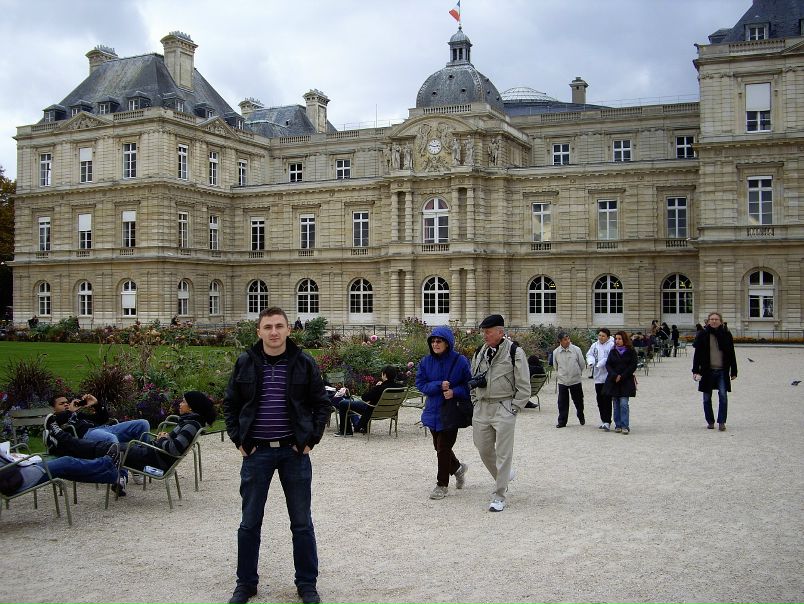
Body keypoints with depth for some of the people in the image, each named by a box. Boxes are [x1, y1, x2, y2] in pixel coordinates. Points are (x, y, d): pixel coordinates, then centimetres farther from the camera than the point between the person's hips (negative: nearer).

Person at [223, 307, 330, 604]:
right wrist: (239, 440, 0)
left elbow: (322, 404, 5)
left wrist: (311, 440, -3)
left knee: (302, 523, 8)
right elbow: (230, 404, 9)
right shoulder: (245, 363, 0)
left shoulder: (304, 363, -2)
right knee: (250, 523, 10)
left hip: (294, 451, -1)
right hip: (256, 453, 1)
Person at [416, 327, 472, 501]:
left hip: (451, 412, -5)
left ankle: (442, 485, 14)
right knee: (439, 447, 17)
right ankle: (458, 468, 44)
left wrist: (454, 391, -21)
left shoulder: (460, 361, -10)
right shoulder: (426, 361, 0)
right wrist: (439, 386, -18)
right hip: (433, 411, 5)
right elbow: (420, 383, -3)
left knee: (443, 448, -2)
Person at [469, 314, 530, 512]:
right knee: (483, 449, 12)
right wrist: (475, 400, 13)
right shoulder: (480, 352, 11)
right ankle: (505, 475, 38)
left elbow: (524, 386, -6)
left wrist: (514, 408, -9)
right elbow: (472, 379, 24)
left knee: (503, 453, -3)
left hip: (504, 409, -6)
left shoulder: (514, 352, -7)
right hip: (481, 408, 6)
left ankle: (499, 496, 4)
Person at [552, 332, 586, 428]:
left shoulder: (576, 350, -7)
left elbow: (582, 364, 5)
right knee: (562, 402, 1)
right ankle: (562, 421, 9)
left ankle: (581, 417, 35)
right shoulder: (556, 352, -3)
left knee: (578, 401, 12)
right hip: (562, 381, 0)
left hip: (576, 380, 0)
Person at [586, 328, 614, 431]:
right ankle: (603, 421, 23)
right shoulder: (595, 345, 12)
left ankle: (607, 422, -7)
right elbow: (589, 354, 14)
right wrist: (591, 361, -7)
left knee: (607, 400, -9)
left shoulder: (611, 345, -9)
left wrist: (600, 364, -21)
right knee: (600, 400, 12)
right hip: (598, 377, 7)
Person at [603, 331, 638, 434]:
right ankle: (618, 425, 11)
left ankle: (625, 426, -9)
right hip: (613, 381, 3)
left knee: (623, 404, -11)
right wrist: (614, 375, -12)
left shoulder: (631, 351, 0)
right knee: (616, 405, 5)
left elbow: (633, 366, -5)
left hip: (626, 381, -3)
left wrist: (622, 376, -11)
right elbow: (608, 365, 5)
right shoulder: (613, 352, 9)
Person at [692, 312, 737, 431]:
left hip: (722, 371, 0)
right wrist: (695, 371, -7)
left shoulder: (726, 334, 3)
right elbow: (697, 353, 0)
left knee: (723, 395, -10)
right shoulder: (703, 335, 0)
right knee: (707, 398, 7)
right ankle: (710, 421, 20)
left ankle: (721, 422, -1)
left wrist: (734, 371, 5)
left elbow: (731, 354, 7)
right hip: (707, 371, 0)